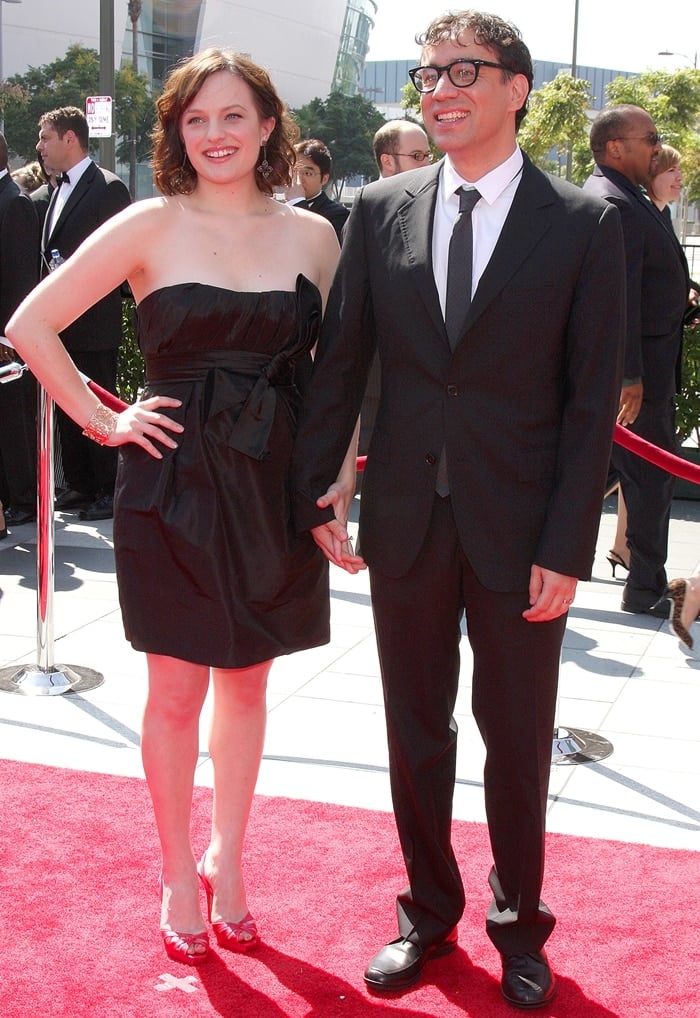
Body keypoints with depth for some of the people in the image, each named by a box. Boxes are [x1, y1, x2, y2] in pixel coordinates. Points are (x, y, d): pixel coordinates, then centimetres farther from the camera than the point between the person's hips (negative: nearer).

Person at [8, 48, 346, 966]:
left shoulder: (312, 235, 4)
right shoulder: (151, 226, -5)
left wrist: (336, 469, 1)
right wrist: (103, 421, -5)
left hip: (275, 485, 3)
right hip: (174, 481, -2)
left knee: (246, 683, 14)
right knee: (176, 690, 7)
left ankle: (225, 860, 32)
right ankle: (178, 878, 25)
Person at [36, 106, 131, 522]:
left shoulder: (109, 188, -10)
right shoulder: (61, 189, 16)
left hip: (94, 325, -8)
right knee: (67, 409, 13)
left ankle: (109, 491, 8)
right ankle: (80, 486, 23)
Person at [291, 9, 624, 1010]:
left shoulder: (584, 223, -5)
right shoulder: (380, 210, 3)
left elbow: (592, 398, -7)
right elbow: (339, 359, 5)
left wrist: (567, 548, -11)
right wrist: (315, 488, 0)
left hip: (519, 531, -2)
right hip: (406, 522, 3)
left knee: (518, 740, 12)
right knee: (416, 732, 14)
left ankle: (519, 925, 33)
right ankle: (428, 913, 34)